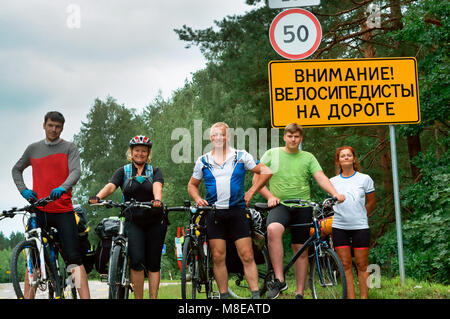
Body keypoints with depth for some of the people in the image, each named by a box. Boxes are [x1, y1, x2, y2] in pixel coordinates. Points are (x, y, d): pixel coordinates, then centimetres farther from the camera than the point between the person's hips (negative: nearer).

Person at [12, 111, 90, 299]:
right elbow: (17, 169, 26)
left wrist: (62, 188, -30)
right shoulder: (33, 149, 14)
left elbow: (76, 171, -10)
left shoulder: (69, 148, 4)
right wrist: (23, 190, 8)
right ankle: (27, 296, 9)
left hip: (63, 211, -3)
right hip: (39, 211, 3)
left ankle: (85, 297, -13)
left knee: (74, 259, -9)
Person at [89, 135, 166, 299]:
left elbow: (157, 186, -14)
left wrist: (157, 199, -37)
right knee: (137, 260, -16)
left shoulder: (155, 171, 7)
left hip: (155, 222, 1)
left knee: (153, 263, 2)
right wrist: (97, 197, -31)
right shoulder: (123, 172, 8)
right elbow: (110, 186, -10)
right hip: (133, 222, -1)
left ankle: (153, 297, 8)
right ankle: (138, 297, -5)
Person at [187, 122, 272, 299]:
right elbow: (192, 184, 20)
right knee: (218, 257, 0)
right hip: (214, 213, 2)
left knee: (247, 256, -5)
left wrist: (251, 191, 1)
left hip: (237, 211, -1)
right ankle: (223, 295, 8)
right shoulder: (203, 161, 10)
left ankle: (256, 295, -3)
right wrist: (197, 198, 1)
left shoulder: (241, 156, 5)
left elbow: (266, 172, 7)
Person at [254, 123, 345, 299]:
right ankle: (279, 280, -31)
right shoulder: (272, 154, 8)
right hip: (280, 205, -2)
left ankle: (300, 293, 13)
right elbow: (257, 180, 8)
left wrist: (335, 194, -19)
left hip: (303, 207, 2)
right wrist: (270, 196, -8)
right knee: (273, 230, -34)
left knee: (301, 250, 3)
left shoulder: (308, 157, 11)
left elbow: (321, 177, -1)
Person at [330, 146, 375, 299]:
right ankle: (350, 297, 3)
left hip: (360, 227, -1)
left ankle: (364, 296, 6)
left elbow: (371, 202, 11)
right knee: (346, 265, 1)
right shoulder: (333, 181, 7)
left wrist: (359, 217, 11)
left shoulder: (364, 179, 3)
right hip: (339, 227, 2)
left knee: (362, 265, 0)